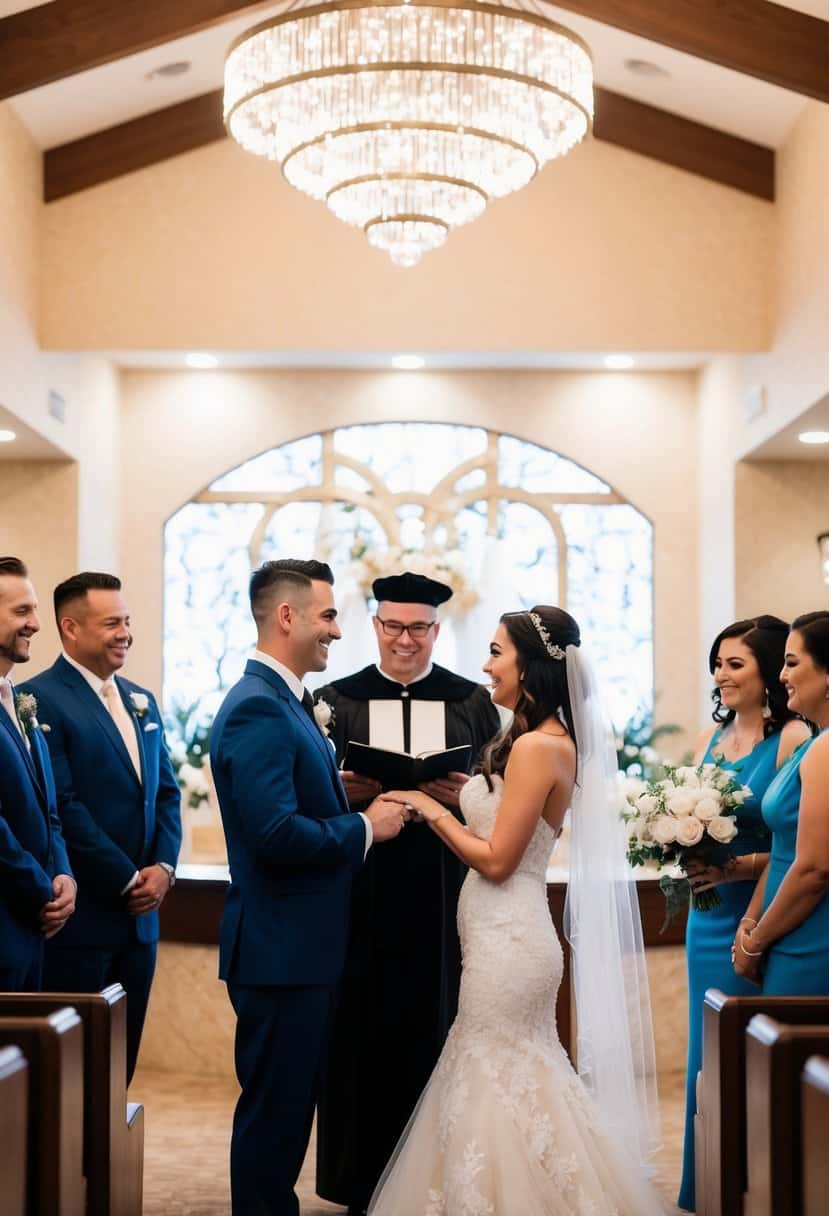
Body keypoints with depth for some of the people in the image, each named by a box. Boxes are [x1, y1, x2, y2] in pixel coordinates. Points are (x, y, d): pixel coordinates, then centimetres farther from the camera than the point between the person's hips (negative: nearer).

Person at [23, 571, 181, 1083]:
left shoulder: (142, 702, 15)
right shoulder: (42, 699, -11)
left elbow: (167, 792, 15)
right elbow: (62, 807, -16)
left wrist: (164, 867, -2)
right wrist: (127, 880, -14)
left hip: (139, 912, 7)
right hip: (82, 917, -7)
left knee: (122, 1060, 11)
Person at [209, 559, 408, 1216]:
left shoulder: (287, 701, 14)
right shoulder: (257, 708, -19)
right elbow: (276, 835, -27)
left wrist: (355, 805, 4)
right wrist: (367, 827, -15)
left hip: (300, 947, 10)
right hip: (280, 949, -10)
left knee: (288, 1106, 19)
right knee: (274, 1109, 0)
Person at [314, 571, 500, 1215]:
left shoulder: (474, 702, 8)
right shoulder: (336, 700, 9)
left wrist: (464, 796, -14)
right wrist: (345, 793, -12)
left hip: (444, 897, 0)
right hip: (362, 895, 0)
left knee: (436, 1036, 1)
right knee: (363, 1037, 1)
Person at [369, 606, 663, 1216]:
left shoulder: (536, 747, -19)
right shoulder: (552, 740, 9)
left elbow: (496, 859, -19)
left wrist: (431, 809, -8)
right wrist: (437, 803, 6)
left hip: (506, 940, -10)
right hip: (509, 935, 10)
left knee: (498, 1085, 1)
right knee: (518, 1074, 18)